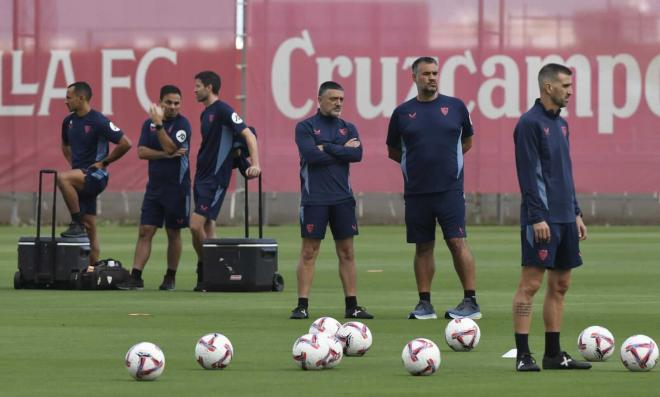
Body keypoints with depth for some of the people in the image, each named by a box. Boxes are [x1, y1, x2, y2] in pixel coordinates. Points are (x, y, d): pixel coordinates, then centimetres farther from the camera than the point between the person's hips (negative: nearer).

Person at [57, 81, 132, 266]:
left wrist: (104, 162, -9)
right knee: (90, 228, 8)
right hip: (79, 177, 7)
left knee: (62, 178, -33)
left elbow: (125, 143, -14)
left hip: (95, 175, -7)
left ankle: (77, 223, -24)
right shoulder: (69, 121, 10)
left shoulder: (99, 122, -12)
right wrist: (72, 162, 13)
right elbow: (65, 146, 30)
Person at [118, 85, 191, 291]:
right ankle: (136, 277, -5)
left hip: (176, 187, -4)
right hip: (154, 186, 4)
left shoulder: (182, 124, -7)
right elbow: (142, 152, -2)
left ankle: (170, 278, 14)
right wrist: (166, 155, -15)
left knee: (173, 233, 4)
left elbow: (171, 148, -20)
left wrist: (159, 124, -26)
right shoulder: (149, 123, 7)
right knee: (145, 231, -2)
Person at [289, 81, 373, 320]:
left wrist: (327, 148, -10)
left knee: (347, 252, 4)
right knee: (309, 252, -4)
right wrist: (343, 150, -7)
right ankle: (302, 306, -2)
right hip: (314, 199, -4)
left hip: (342, 198, 4)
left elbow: (357, 154, -5)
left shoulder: (348, 128, 12)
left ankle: (352, 306, 8)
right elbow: (311, 155, -16)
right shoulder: (305, 127, 0)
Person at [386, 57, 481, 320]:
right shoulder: (403, 113, 5)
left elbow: (467, 141, 16)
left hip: (450, 189, -2)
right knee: (423, 247, 7)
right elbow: (393, 151, 16)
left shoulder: (455, 107, 4)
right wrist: (417, 162, 8)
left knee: (457, 242, -9)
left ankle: (471, 302, -6)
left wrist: (443, 159, 8)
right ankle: (424, 304, 13)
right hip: (416, 191, 2)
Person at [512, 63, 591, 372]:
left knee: (560, 285, 9)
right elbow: (528, 174, -15)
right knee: (530, 284, -7)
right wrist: (537, 217, -19)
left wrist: (576, 213, 19)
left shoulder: (561, 124, 16)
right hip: (542, 219, -9)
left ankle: (553, 354, 13)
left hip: (564, 218, 9)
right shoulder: (530, 123, -10)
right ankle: (523, 355, -7)